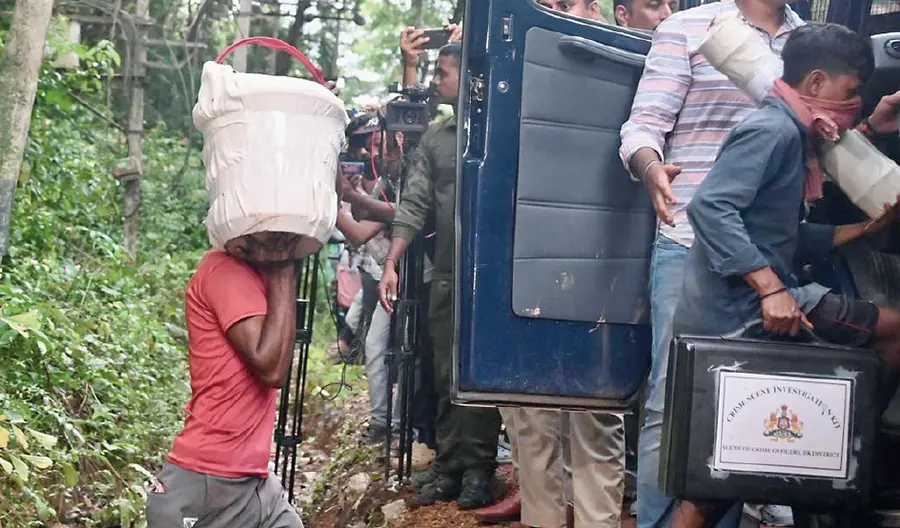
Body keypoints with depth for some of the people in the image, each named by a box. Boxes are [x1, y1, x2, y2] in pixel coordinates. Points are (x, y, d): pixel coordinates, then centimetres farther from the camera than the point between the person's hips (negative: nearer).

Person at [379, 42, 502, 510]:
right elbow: (413, 205, 9)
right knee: (445, 374, 6)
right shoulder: (433, 139, 12)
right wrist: (391, 264, 2)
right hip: (446, 274, 5)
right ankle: (448, 467, 12)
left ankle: (478, 469, 5)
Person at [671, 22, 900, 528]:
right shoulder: (773, 130, -12)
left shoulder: (790, 137, 20)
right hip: (741, 308, -11)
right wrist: (771, 288, -29)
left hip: (724, 319, 11)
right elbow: (710, 206, -26)